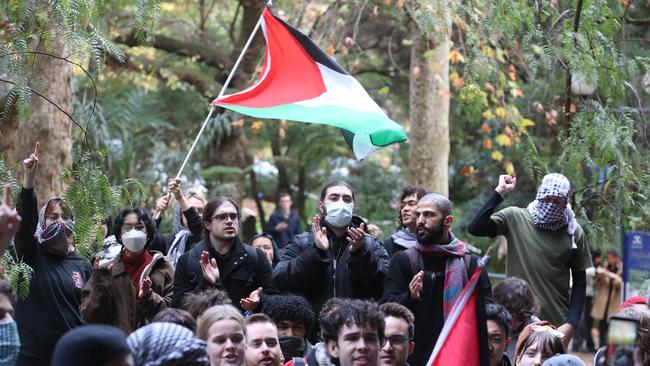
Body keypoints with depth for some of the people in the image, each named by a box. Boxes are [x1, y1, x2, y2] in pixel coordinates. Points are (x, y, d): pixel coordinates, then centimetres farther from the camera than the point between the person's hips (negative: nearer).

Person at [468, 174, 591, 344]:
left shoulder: (574, 232, 1)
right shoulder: (515, 218, -1)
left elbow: (580, 282, 5)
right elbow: (475, 228, -14)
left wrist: (570, 324, -5)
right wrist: (499, 192, -13)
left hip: (556, 325, 1)